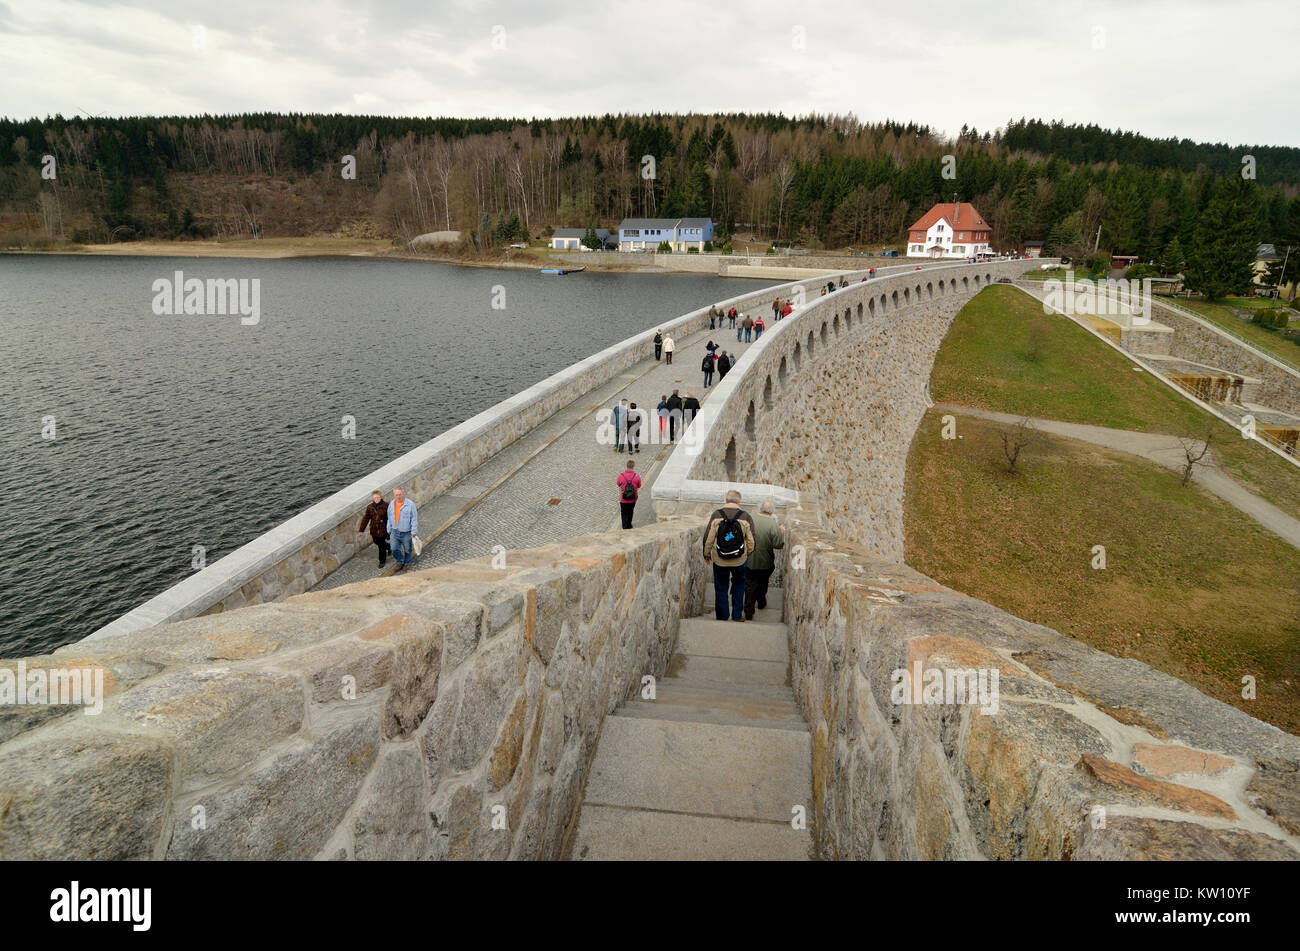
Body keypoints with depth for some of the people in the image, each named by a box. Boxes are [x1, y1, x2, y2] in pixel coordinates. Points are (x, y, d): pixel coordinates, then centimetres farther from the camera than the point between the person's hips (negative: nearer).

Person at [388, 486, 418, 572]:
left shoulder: (410, 504, -16)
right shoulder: (391, 504, 1)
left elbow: (414, 519, -13)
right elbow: (389, 518, 13)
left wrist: (414, 531, -14)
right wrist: (389, 529, 16)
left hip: (406, 533, -4)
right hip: (395, 532, 4)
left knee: (407, 550, 11)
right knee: (395, 549, 8)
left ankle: (406, 563, 33)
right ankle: (400, 562, 32)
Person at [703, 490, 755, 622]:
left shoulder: (716, 515, -9)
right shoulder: (746, 517, -8)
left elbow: (708, 538, -5)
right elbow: (751, 542, -3)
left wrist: (707, 555, 9)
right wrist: (747, 555, 14)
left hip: (719, 561, 0)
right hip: (740, 561, 1)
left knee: (721, 588, 13)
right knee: (739, 585, 21)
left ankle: (722, 617, 20)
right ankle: (737, 615, 23)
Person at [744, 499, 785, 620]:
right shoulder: (774, 525, -17)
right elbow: (778, 544, -16)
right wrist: (782, 533, -1)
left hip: (750, 561, 1)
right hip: (766, 562, 0)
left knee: (750, 586, 7)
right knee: (763, 583, 24)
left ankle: (749, 613, 5)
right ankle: (761, 603, 44)